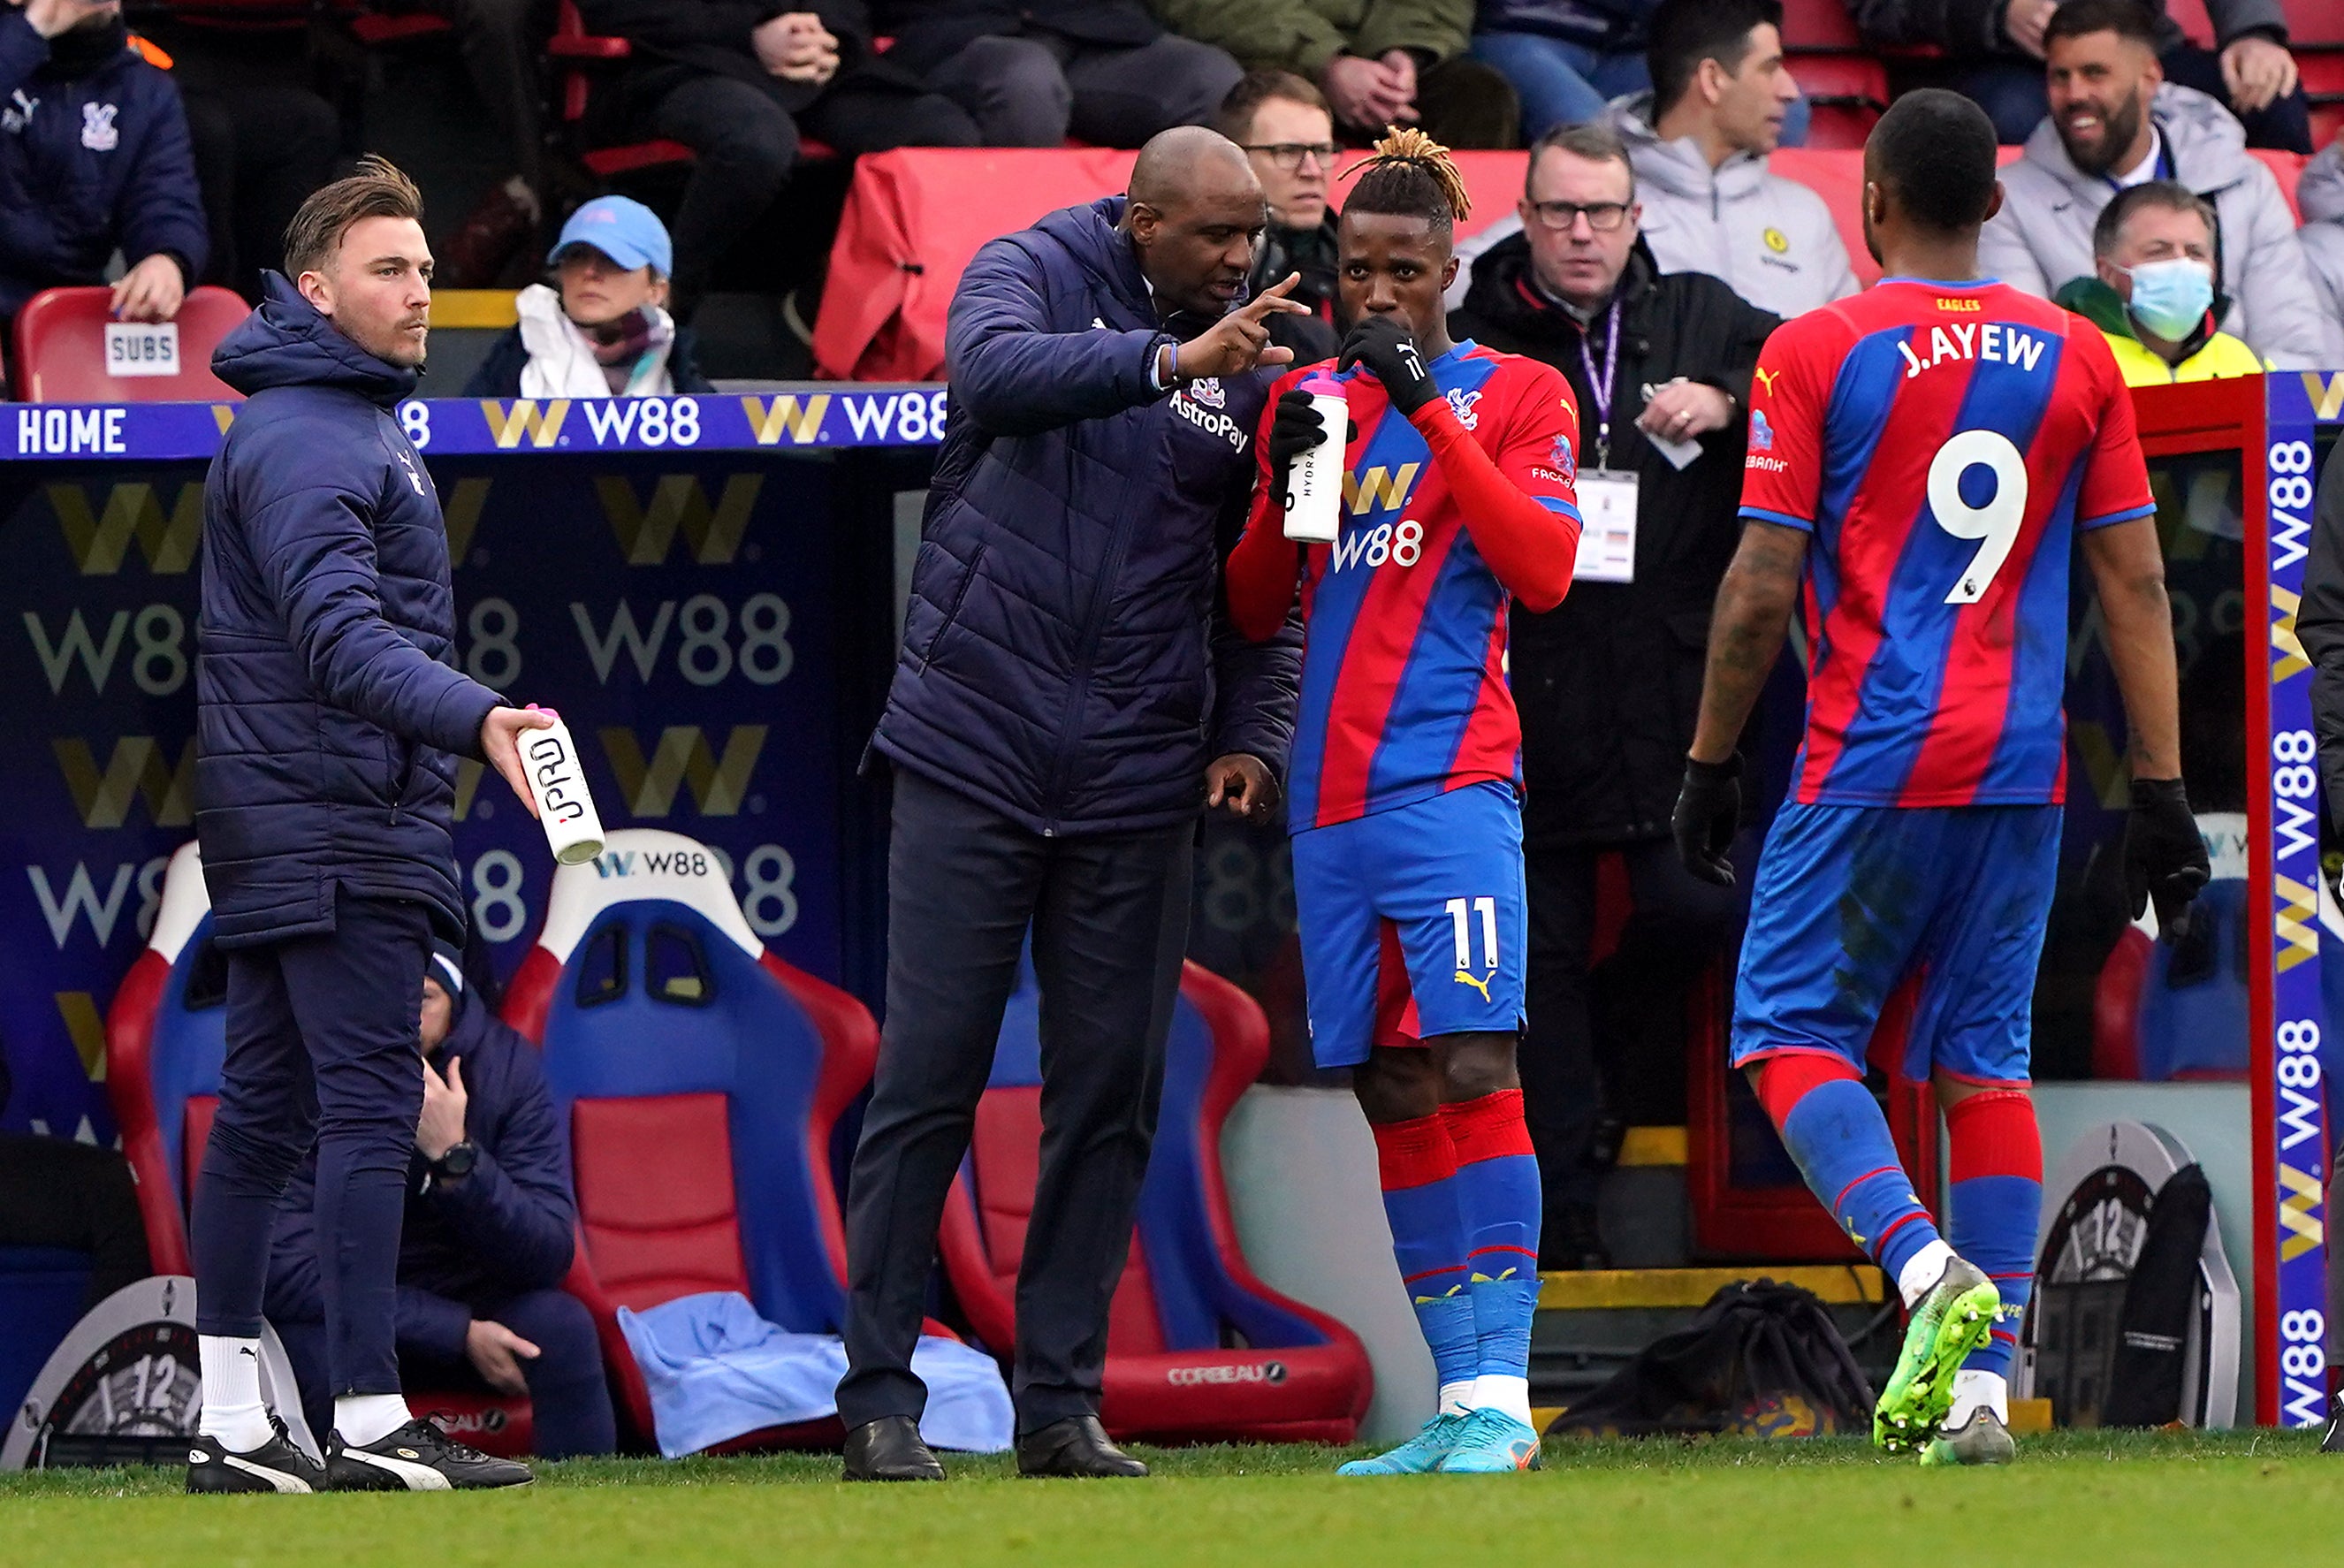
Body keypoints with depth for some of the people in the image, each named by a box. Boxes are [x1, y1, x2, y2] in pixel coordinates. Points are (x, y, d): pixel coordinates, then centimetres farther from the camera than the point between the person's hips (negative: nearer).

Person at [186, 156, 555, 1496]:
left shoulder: (358, 420, 20)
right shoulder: (304, 441, -15)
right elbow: (340, 634, -27)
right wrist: (473, 718, -40)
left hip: (280, 825, 11)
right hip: (337, 825, -11)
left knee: (264, 1110, 9)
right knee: (368, 1102, -13)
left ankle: (233, 1424, 11)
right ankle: (371, 1423, -16)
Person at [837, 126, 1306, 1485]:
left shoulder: (1252, 363, 9)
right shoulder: (1036, 274, -2)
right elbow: (998, 368, -25)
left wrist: (1254, 733, -1)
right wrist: (1169, 360, -38)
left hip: (1136, 778, 4)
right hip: (976, 748, -4)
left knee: (1112, 1097, 4)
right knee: (929, 1080, -5)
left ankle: (1063, 1403, 11)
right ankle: (880, 1398, 0)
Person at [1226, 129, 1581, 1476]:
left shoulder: (1514, 394, 4)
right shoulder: (1307, 400, 17)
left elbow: (1544, 571, -9)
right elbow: (1255, 613, 17)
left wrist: (1430, 410, -13)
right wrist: (1286, 480, -1)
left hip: (1451, 781, -5)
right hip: (1332, 797, 5)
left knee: (1468, 1063, -16)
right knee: (1394, 1091, 4)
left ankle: (1501, 1397, -18)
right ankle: (1462, 1408, 6)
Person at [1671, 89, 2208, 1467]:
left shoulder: (1817, 354, -4)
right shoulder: (2078, 359, 7)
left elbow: (1761, 592, -6)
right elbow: (2137, 589, 6)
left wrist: (1710, 768, 4)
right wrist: (2163, 791, 9)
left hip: (1873, 763, -4)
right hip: (2025, 772, 4)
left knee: (1793, 1032, 4)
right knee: (1986, 1056, 9)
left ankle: (1925, 1266, -21)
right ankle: (1985, 1383, 2)